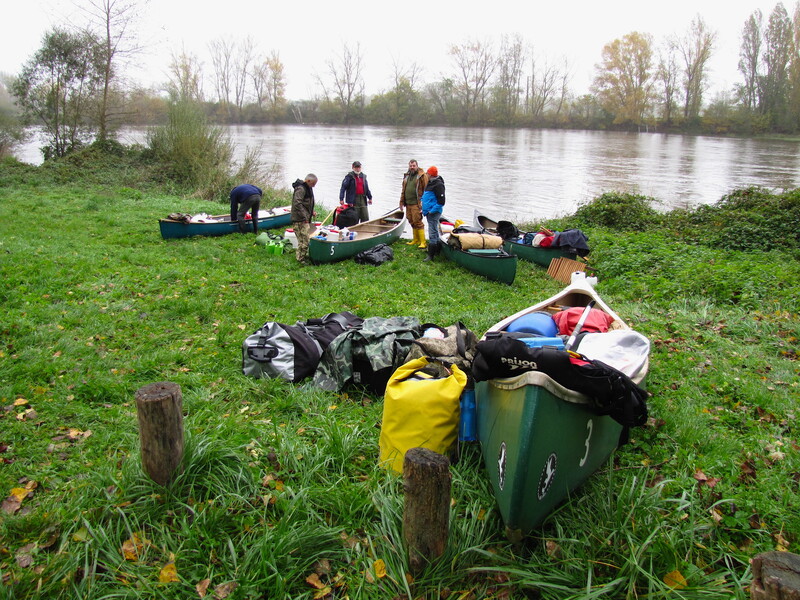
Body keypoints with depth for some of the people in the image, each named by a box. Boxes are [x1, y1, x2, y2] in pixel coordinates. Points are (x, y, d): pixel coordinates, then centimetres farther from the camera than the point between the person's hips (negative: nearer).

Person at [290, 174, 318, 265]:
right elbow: (297, 204, -25)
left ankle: (303, 256, 27)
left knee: (306, 237, 16)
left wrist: (311, 212, 17)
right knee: (304, 238, -9)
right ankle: (301, 258, -1)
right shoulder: (300, 189, -18)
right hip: (300, 220, -10)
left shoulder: (308, 188, 16)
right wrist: (304, 217, -24)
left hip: (305, 219, 10)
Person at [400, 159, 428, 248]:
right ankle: (416, 239, 23)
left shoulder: (422, 176, -7)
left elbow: (426, 190, -11)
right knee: (412, 222, 12)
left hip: (416, 204, -7)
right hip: (408, 204, 7)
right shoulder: (406, 176, 16)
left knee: (418, 222, -10)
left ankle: (422, 242, -7)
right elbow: (403, 190, 23)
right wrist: (402, 201, 17)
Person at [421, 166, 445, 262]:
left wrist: (432, 211, -19)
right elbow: (425, 197, 27)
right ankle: (438, 250, 30)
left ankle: (431, 255, -5)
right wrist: (424, 209, 18)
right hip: (429, 212, 10)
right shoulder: (430, 183, 14)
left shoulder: (438, 185, -16)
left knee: (432, 234, -7)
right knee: (435, 233, 19)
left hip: (433, 213, -10)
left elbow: (441, 202, -19)